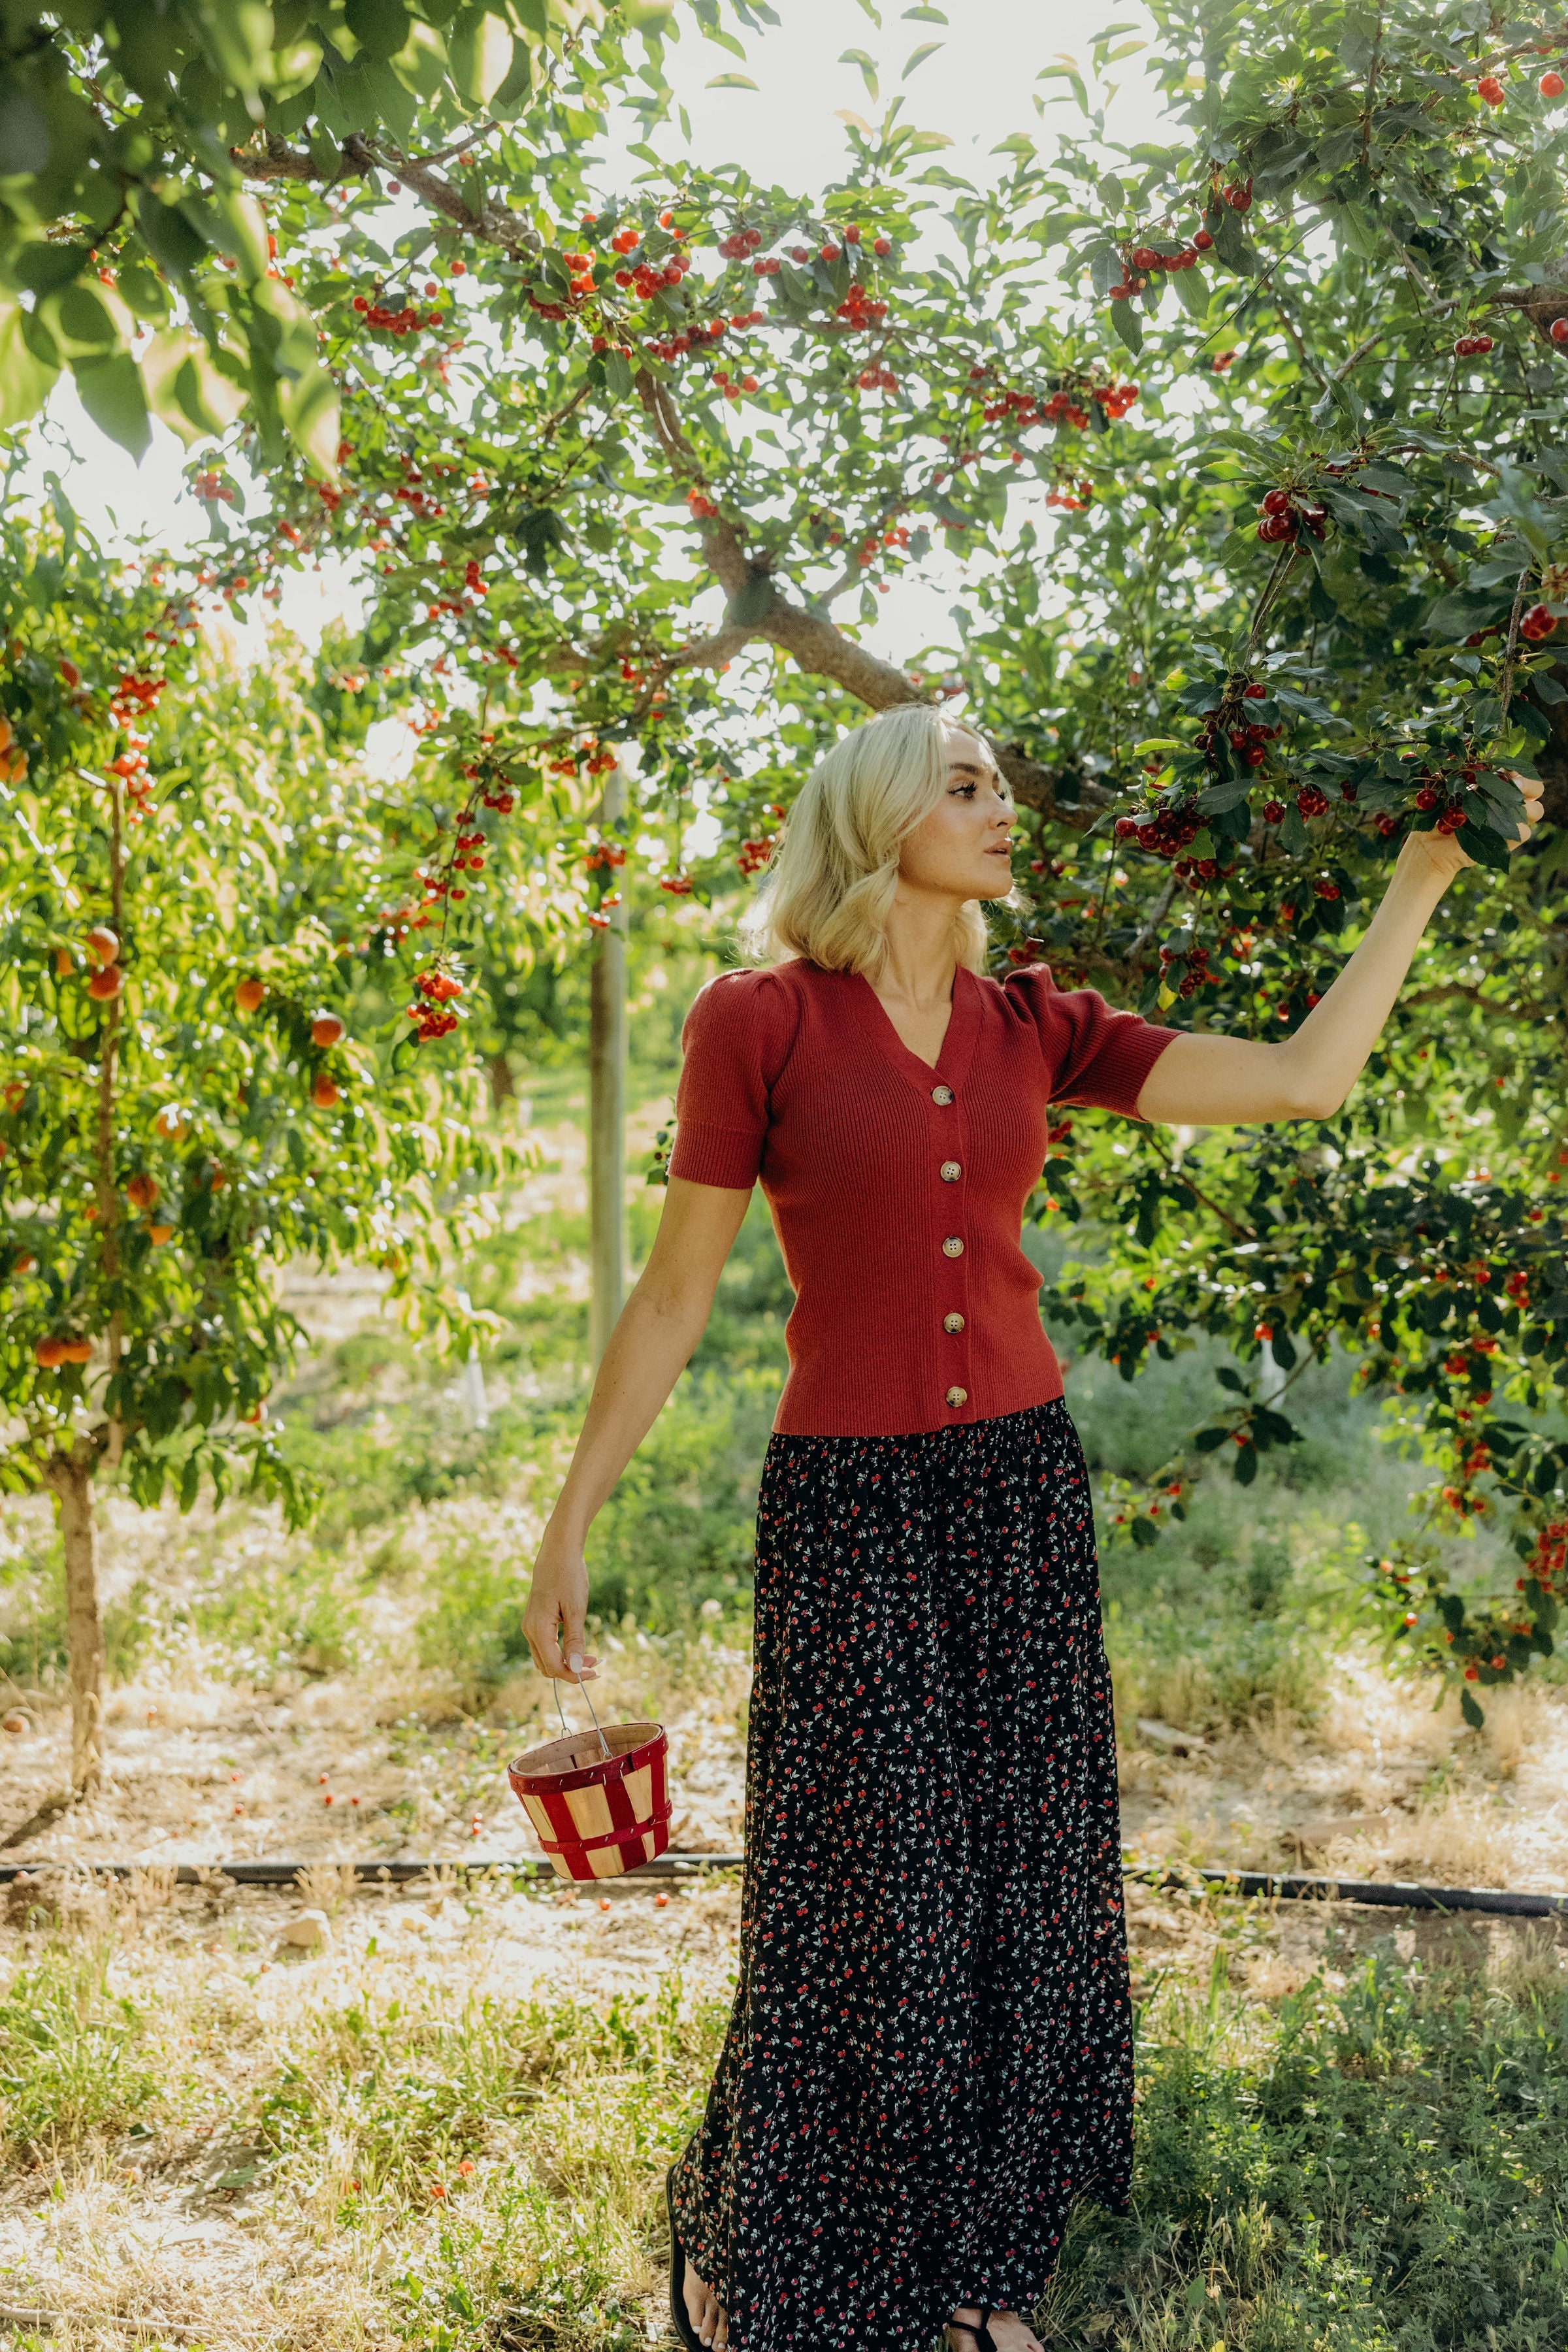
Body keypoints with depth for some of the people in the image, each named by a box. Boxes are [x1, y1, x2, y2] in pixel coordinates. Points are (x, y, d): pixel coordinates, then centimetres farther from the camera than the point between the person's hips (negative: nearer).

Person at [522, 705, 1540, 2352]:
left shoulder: (1034, 1028, 5)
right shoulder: (759, 1021, -8)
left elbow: (1305, 1079, 0)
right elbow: (673, 1294, -5)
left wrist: (1423, 878, 3)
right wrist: (567, 1529, -4)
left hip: (1024, 1493, 5)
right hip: (851, 1511, -5)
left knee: (1023, 1899, 11)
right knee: (861, 1922, 2)